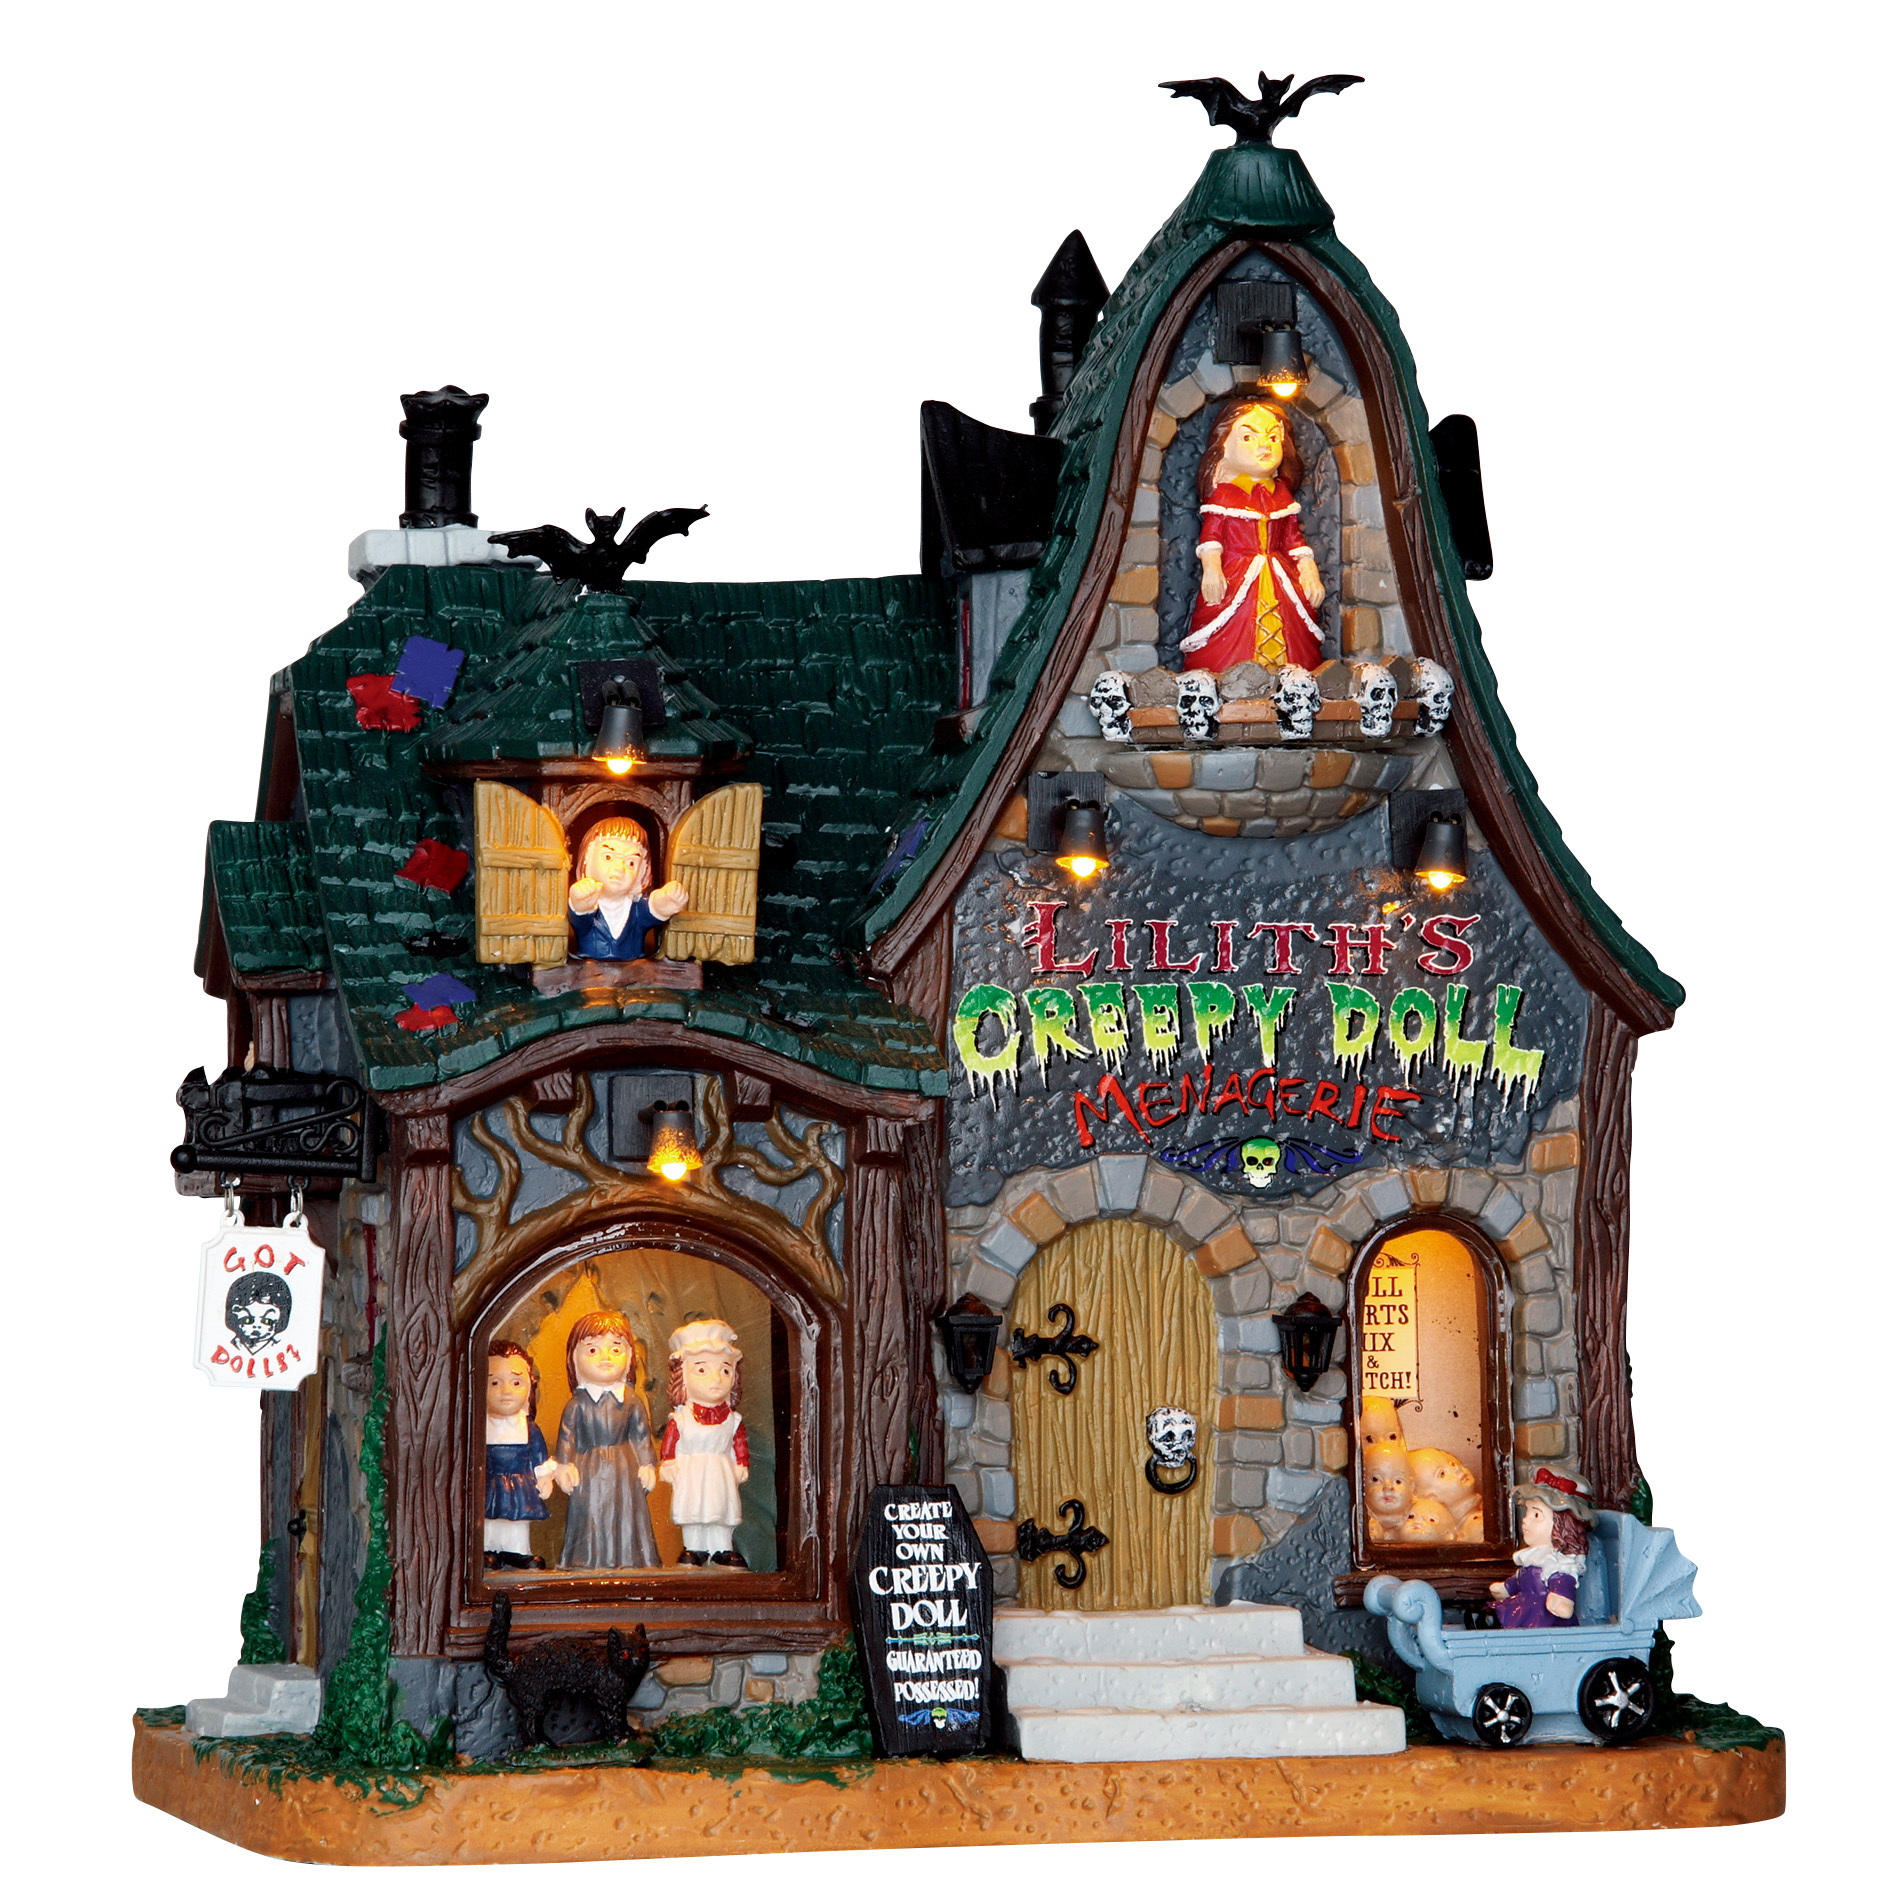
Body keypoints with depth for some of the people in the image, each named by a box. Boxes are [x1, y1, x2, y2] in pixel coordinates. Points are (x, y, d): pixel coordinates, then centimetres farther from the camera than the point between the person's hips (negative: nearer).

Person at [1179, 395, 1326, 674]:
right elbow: (1211, 533, -4)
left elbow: (1294, 538, 17)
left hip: (1280, 579, 4)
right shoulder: (1223, 493, 0)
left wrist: (1309, 573, 12)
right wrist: (1211, 570, -16)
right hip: (1237, 577, -4)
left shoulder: (1281, 494, 13)